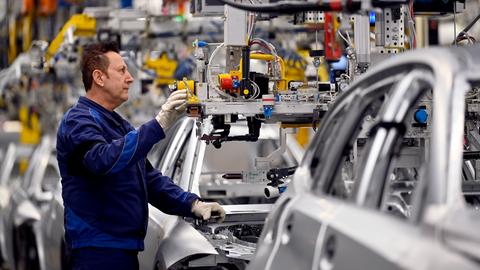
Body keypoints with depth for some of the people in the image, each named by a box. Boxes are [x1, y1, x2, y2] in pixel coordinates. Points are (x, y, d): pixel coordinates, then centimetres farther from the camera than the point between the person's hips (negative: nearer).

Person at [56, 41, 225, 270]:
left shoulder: (119, 124, 22)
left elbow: (149, 177, 22)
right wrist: (158, 125, -35)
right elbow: (104, 161, -31)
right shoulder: (78, 122, -10)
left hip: (124, 248, 10)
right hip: (98, 250, -10)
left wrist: (192, 205, 7)